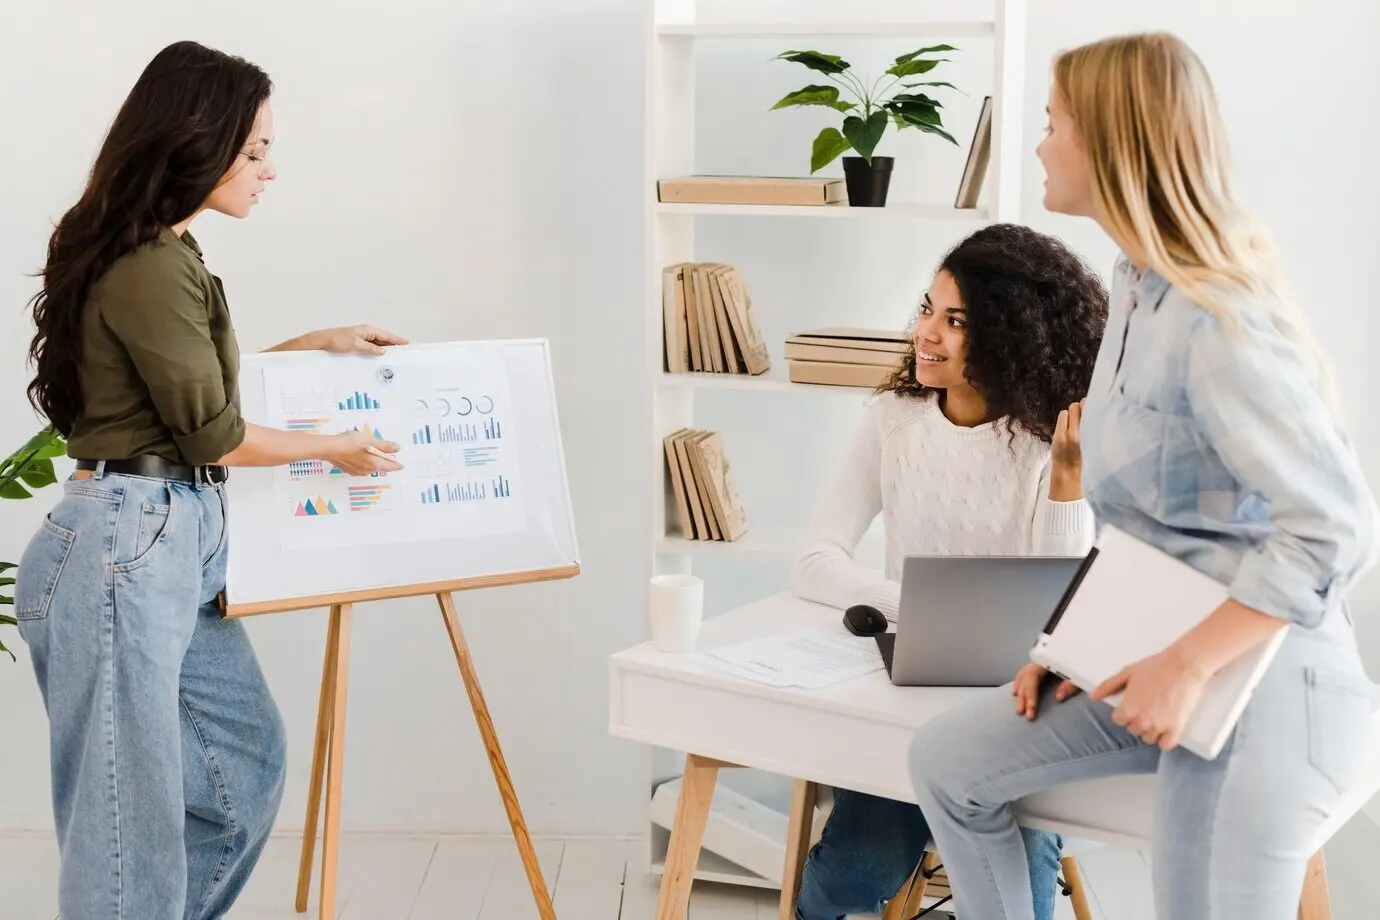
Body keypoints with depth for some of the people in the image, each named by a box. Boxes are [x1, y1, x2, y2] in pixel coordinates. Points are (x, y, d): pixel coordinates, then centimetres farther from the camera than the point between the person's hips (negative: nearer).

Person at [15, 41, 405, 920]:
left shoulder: (162, 252, 11)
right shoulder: (150, 269, -19)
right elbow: (211, 433, -12)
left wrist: (315, 346, 24)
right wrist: (335, 448, 4)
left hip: (178, 545, 10)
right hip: (125, 550, -10)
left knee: (246, 756, 19)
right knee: (130, 808, 1)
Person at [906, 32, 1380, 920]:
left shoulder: (1216, 322, -24)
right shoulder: (1138, 288, 5)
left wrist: (1187, 666, -27)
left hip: (1257, 679, -9)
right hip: (1159, 654, 9)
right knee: (949, 759, 9)